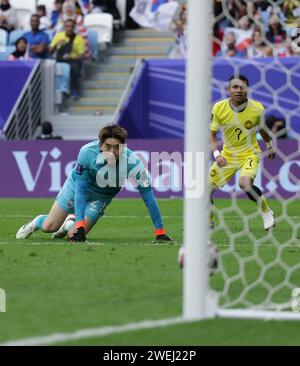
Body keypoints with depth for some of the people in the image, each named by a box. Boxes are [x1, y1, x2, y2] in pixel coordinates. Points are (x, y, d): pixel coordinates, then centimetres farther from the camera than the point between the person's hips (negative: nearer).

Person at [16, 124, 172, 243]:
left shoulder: (132, 162, -36)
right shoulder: (87, 152, -36)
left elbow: (148, 196, -30)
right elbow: (80, 188, -29)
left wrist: (160, 232, -31)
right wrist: (80, 224, -35)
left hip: (100, 197, 1)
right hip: (77, 185, -1)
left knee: (74, 235, -6)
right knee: (49, 227, 3)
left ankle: (69, 224, 32)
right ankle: (36, 223, 41)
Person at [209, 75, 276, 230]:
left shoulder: (257, 108, -15)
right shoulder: (219, 108, -15)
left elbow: (262, 128, 8)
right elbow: (212, 134, -7)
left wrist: (269, 146, 23)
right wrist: (216, 154, -23)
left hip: (250, 153, -3)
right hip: (227, 155, 3)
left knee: (245, 183, -32)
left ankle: (266, 212, -8)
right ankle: (208, 222, 26)